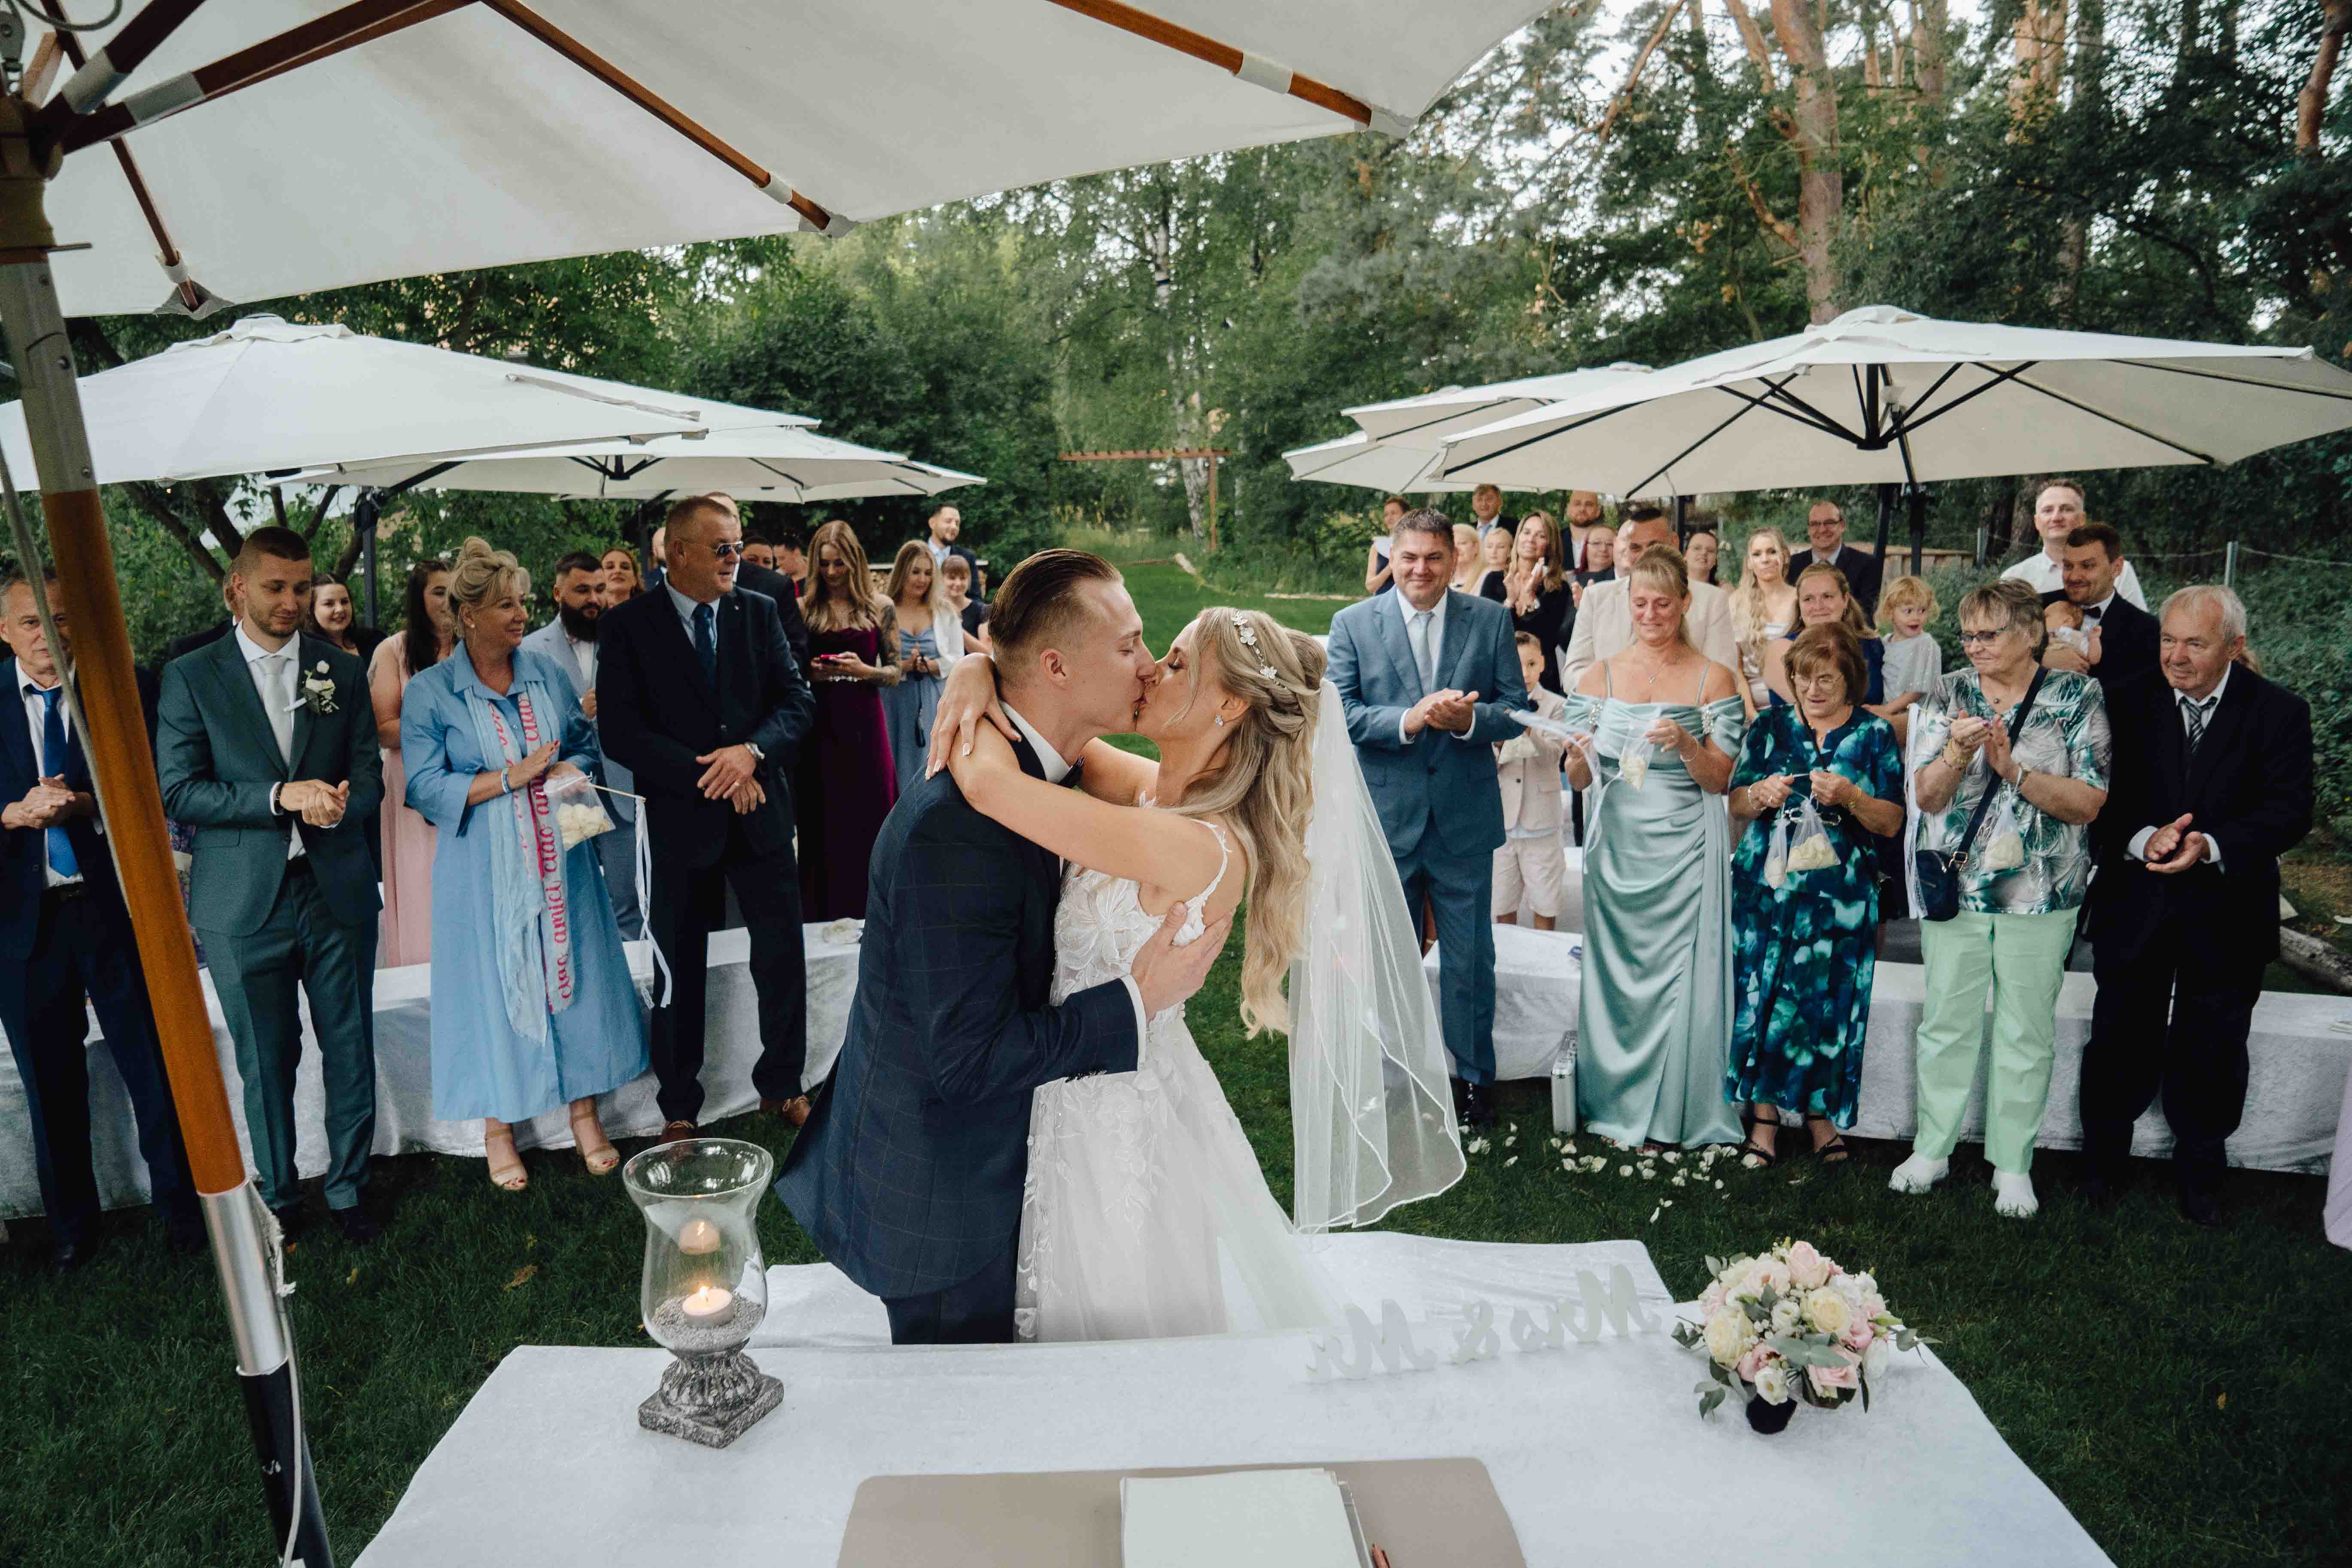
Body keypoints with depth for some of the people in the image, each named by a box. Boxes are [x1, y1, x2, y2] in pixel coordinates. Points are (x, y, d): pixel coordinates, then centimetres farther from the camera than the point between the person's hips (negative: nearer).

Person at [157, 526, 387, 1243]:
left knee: (351, 1051, 8)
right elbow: (177, 790, -6)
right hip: (244, 903, -2)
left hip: (336, 889, 2)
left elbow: (369, 774, 7)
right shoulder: (190, 677, 1)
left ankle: (349, 1190, 24)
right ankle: (277, 1200, 26)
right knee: (266, 1063, 9)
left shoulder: (340, 670, 8)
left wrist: (342, 802, -16)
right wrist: (281, 796, -19)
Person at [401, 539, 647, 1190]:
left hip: (559, 858, 3)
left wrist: (574, 769, -10)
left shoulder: (550, 671, 5)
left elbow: (589, 740, 13)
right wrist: (512, 777, -17)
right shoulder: (430, 692, -5)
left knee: (573, 971, 8)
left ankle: (584, 1110, 22)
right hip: (484, 869, -3)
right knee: (495, 983, 5)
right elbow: (424, 788, -9)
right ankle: (498, 1126, 21)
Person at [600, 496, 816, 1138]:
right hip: (679, 818, -2)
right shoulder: (629, 625, -6)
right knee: (679, 971, 10)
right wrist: (710, 776, -17)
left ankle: (781, 1085, 29)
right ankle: (679, 1105, 27)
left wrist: (751, 751, -18)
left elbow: (799, 700, 0)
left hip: (760, 813, 3)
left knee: (783, 954, 8)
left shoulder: (760, 612, 4)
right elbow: (620, 732, -12)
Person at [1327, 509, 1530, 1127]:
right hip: (1386, 819, 0)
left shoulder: (1490, 620, 0)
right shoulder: (1353, 624, -2)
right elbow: (1341, 715, -9)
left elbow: (1517, 710, -1)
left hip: (1465, 818, 0)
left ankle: (1473, 1076, 29)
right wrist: (1410, 720, -24)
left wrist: (1469, 719, -22)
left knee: (1470, 959, 11)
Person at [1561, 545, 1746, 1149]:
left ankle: (1676, 1115, 15)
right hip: (1617, 845, 2)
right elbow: (1578, 779, 5)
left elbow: (1720, 780, -1)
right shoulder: (1599, 675, 6)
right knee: (1616, 972, 5)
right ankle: (1619, 1105, 20)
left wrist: (1686, 745, -20)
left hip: (1685, 849, -2)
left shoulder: (1714, 678, 2)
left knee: (1681, 979, -1)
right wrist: (1579, 757, -18)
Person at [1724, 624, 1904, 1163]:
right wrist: (1760, 795, -14)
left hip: (1840, 894, -1)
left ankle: (1818, 1109, 19)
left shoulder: (1874, 734, 5)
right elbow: (1735, 806, 8)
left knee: (1828, 1001, 1)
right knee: (1763, 994, -1)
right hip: (1767, 886, 1)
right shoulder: (1770, 727, 8)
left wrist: (1850, 798, -18)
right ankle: (1765, 1112, 11)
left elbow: (1892, 823, 0)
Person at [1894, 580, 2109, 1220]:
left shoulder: (2077, 698, -3)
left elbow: (2089, 803, -9)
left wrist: (2013, 768, -21)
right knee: (1946, 1021, 10)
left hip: (2040, 894, -1)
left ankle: (2013, 1164, 22)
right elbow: (1926, 796, -3)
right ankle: (1932, 1148, 24)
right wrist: (1957, 754, -22)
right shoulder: (1949, 695, 2)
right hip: (1955, 885, 2)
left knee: (2026, 1032, 7)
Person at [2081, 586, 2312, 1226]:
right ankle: (2103, 1160, 30)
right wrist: (2143, 837, -24)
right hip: (2134, 909, 1)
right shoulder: (2127, 701, -4)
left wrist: (2211, 845, -28)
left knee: (2212, 1054, 13)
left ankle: (2200, 1172, 32)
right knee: (2121, 1042, 13)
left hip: (2225, 914, 0)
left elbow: (2289, 812, -12)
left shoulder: (2279, 713, -6)